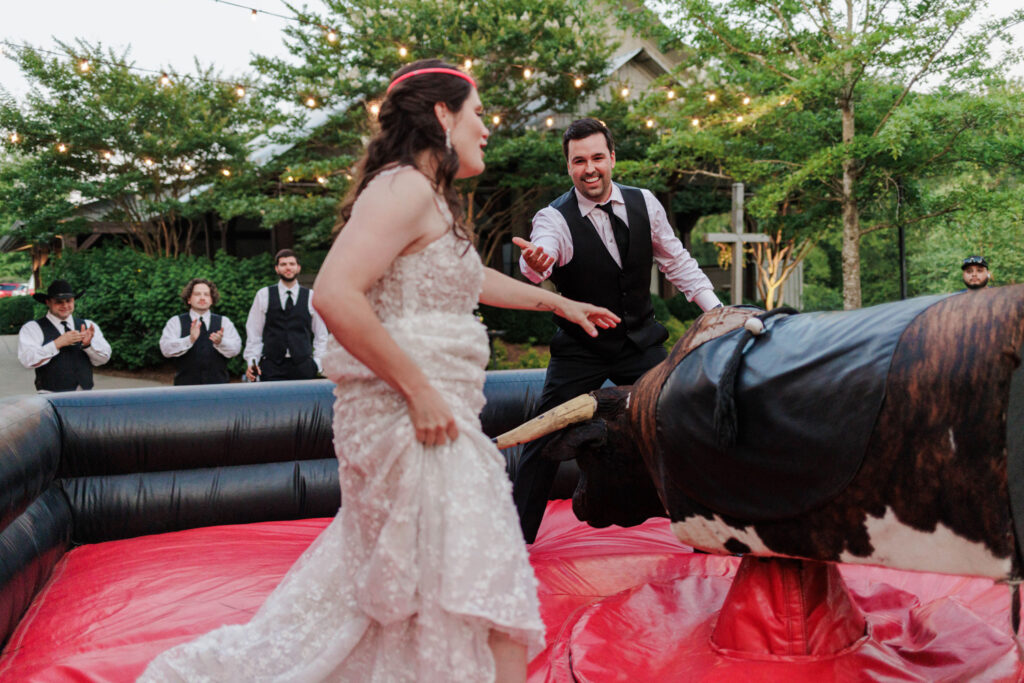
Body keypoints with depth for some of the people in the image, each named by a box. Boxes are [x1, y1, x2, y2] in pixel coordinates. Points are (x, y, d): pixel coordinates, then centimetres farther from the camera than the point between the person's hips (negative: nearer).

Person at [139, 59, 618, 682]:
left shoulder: (428, 199, 19)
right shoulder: (405, 187, -13)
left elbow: (472, 279, 34)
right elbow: (336, 296, -25)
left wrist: (558, 302, 42)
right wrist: (420, 390, -21)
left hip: (433, 411, 11)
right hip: (412, 417, -11)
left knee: (366, 578, 21)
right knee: (483, 581, -2)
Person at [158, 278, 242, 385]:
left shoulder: (224, 321, 12)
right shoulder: (176, 322, 9)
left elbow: (235, 349, -2)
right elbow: (166, 349, -7)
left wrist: (220, 342, -23)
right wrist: (190, 340, -23)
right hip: (186, 383, -1)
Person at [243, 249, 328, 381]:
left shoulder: (311, 297, 9)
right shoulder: (263, 295, 8)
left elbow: (321, 334, 12)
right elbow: (253, 332, 8)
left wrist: (317, 362, 3)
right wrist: (251, 361, -1)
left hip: (303, 366, 1)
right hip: (271, 367, -1)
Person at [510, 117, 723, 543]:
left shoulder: (644, 203, -4)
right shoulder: (555, 218, -16)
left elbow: (676, 260, 9)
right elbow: (538, 257, -39)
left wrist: (715, 307, 3)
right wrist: (533, 262, -63)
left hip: (641, 341, 3)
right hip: (580, 349, -3)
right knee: (544, 438, -3)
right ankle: (517, 532, 15)